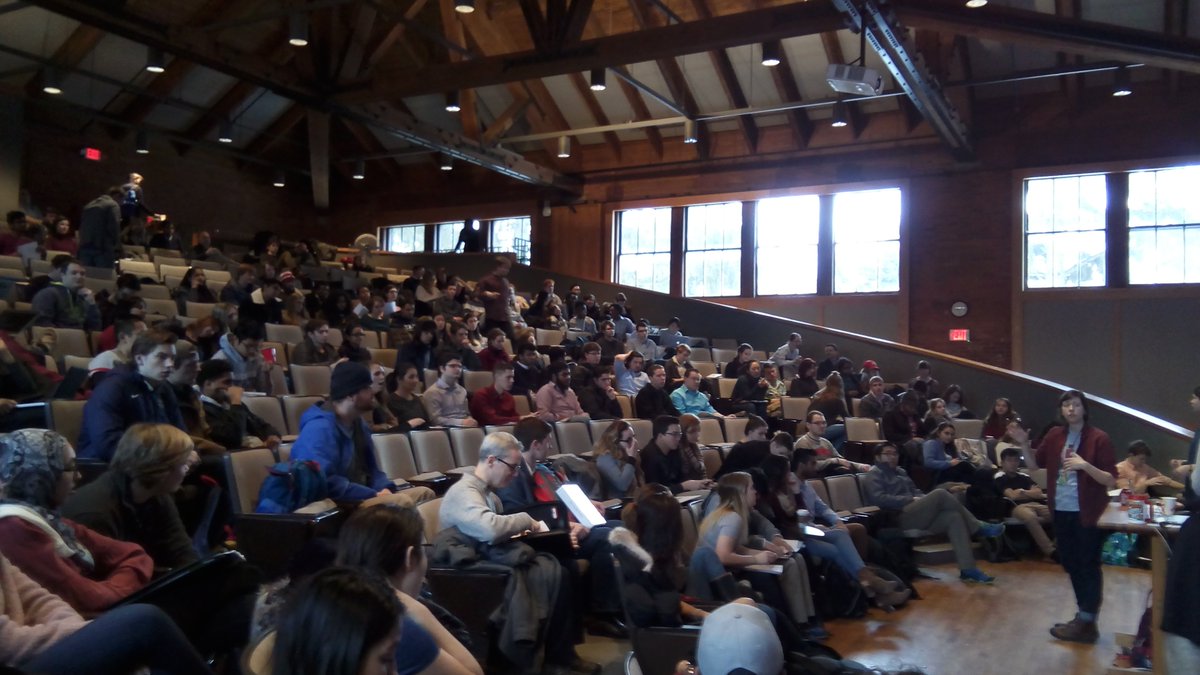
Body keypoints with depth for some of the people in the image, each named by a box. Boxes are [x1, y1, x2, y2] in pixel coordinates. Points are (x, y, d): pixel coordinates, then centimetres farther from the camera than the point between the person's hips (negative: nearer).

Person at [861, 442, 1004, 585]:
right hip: (897, 518, -9)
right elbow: (879, 499, -16)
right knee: (940, 494, -22)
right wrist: (911, 500, -14)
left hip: (915, 516, 9)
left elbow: (916, 492, 27)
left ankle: (967, 569, -22)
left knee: (954, 516, -16)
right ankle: (978, 528, -6)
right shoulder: (873, 475, 0)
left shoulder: (900, 472, 28)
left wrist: (924, 500, 2)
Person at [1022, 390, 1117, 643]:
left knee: (1088, 566, 3)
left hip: (1088, 513, -6)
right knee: (1070, 563, 15)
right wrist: (1023, 443, -4)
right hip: (1062, 510, 6)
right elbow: (1034, 464, 10)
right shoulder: (1055, 435, 5)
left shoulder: (1098, 438, -11)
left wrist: (1085, 465, -27)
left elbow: (1111, 480, -12)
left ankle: (1086, 624, 12)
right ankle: (1084, 617, 30)